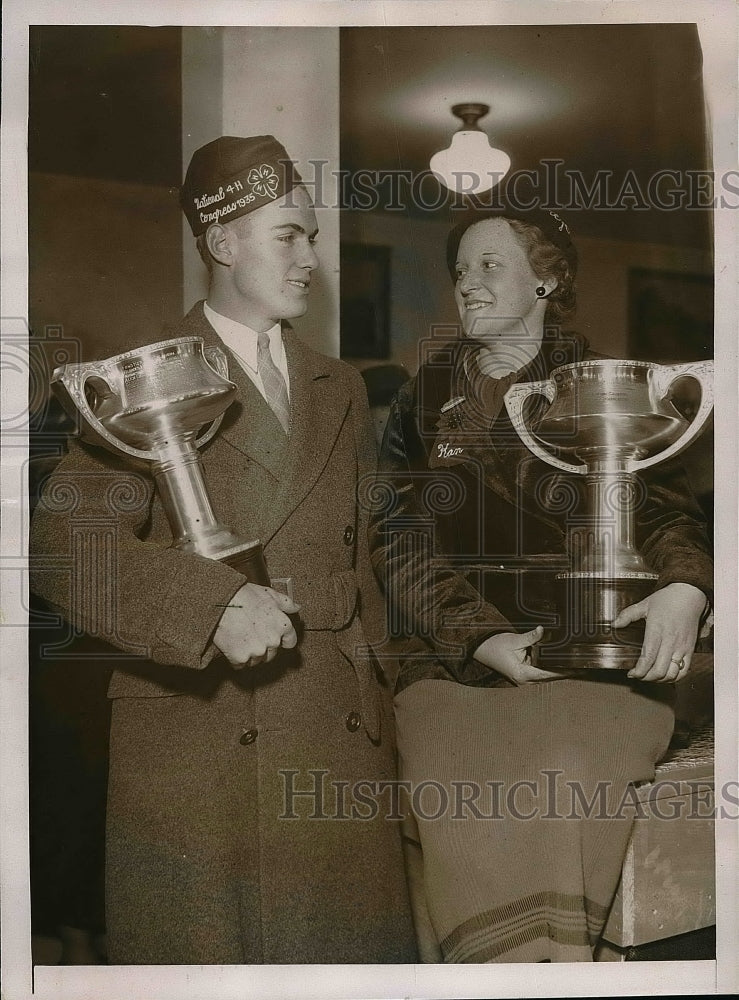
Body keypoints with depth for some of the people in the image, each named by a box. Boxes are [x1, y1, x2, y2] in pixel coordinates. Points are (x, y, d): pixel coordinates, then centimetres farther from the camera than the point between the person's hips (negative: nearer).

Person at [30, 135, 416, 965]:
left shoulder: (339, 389, 17)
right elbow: (63, 539, -15)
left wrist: (378, 707, 11)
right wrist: (213, 603, -27)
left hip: (340, 740, 5)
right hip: (198, 736, -4)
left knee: (345, 951, 7)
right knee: (202, 955, 2)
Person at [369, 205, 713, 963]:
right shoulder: (424, 398, 14)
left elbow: (663, 507, 3)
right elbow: (397, 541, 7)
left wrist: (686, 587, -21)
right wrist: (482, 637, -10)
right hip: (454, 661, 1)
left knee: (561, 799, -28)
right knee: (462, 814, -24)